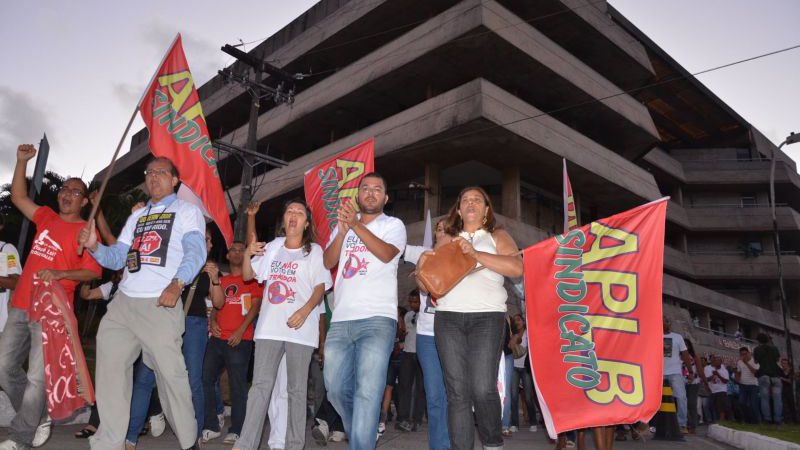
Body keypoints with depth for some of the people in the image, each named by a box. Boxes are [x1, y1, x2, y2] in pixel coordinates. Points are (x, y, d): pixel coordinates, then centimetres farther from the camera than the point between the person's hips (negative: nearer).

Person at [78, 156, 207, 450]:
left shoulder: (187, 211, 7)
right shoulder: (136, 217, 25)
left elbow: (195, 252, -8)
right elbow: (117, 258, 20)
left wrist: (176, 284, -24)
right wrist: (94, 247, -1)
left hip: (161, 304, -6)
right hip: (122, 303, 6)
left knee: (170, 372, -6)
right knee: (111, 366, 1)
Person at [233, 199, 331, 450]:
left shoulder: (314, 251, 5)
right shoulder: (271, 248, 16)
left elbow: (320, 288, -3)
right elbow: (247, 276, 18)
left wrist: (305, 311, -19)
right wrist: (248, 254, -1)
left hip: (300, 328, -3)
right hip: (269, 326, 3)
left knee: (296, 388, 3)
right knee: (261, 384, -3)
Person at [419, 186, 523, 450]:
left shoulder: (497, 236, 15)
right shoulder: (448, 240, 22)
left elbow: (516, 268, -4)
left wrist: (476, 254, -12)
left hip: (487, 316, -2)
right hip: (448, 317, 3)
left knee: (483, 388, -13)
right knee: (457, 391, -2)